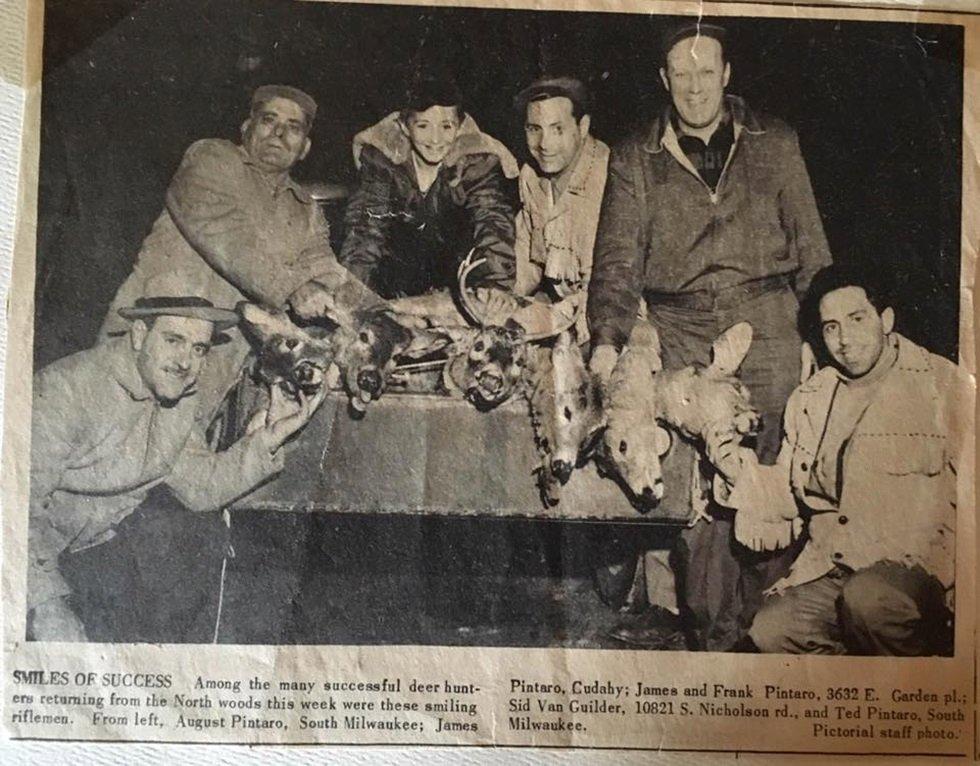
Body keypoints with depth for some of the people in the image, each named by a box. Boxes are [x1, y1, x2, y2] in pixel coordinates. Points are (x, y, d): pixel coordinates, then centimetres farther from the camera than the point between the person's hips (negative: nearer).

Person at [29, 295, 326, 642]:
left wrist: (269, 438, -13)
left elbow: (202, 489, -1)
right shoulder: (66, 389, -26)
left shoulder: (178, 394, -3)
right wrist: (48, 608, -38)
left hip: (102, 536, 7)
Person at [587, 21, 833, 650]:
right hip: (682, 340, 0)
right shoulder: (635, 160, 10)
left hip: (768, 330, 1)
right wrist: (607, 339, -13)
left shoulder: (776, 143, 13)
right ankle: (713, 637, 10)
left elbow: (810, 246, 14)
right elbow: (618, 256, 2)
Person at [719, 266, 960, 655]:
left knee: (867, 597, -34)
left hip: (918, 565, -4)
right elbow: (788, 495, 19)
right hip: (829, 571, 4)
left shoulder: (942, 383, 2)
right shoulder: (808, 399, 16)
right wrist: (739, 470, -1)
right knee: (770, 630, -21)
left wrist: (938, 566, -14)